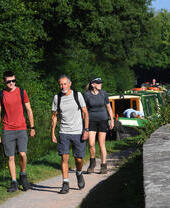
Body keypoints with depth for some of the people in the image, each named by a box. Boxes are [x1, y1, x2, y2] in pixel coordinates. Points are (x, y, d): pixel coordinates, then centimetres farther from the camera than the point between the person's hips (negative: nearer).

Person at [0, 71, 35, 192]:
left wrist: (32, 127, 8)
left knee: (22, 154, -15)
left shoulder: (22, 92, 4)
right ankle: (14, 183, 8)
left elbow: (29, 110, 11)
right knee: (11, 157, 1)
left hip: (21, 129, -1)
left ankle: (23, 175, 12)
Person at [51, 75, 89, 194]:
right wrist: (53, 133, 6)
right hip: (64, 133, 1)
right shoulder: (57, 98, 4)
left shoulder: (77, 95, -2)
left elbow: (85, 113, 0)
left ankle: (79, 174, 33)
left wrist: (86, 130, -9)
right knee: (64, 157, -9)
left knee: (79, 159, 1)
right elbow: (54, 116, 11)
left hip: (78, 132, -1)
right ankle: (65, 184, -5)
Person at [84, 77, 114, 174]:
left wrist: (112, 120, 3)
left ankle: (104, 166, 6)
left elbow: (108, 107, 6)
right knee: (91, 144, -8)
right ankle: (92, 162, 18)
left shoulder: (103, 93, -3)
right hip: (91, 120, 0)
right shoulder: (87, 95, -6)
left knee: (102, 144, -2)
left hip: (102, 120, 0)